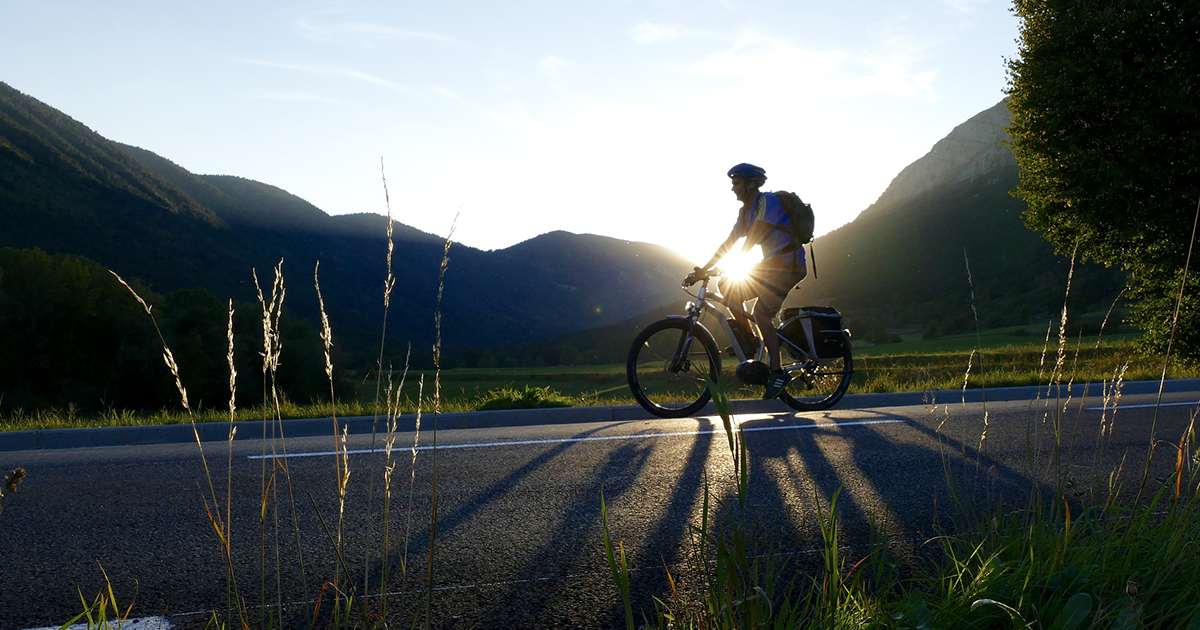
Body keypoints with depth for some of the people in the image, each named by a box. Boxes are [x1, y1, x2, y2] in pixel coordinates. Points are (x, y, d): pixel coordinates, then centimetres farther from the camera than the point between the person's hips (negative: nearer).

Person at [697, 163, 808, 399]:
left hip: (789, 265, -9)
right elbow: (728, 243, 13)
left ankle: (778, 372, -15)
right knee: (727, 286, -4)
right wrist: (702, 270, 7)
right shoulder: (745, 211, 12)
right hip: (772, 265, 9)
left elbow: (753, 237, -24)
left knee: (761, 312, -20)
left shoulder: (768, 201, -15)